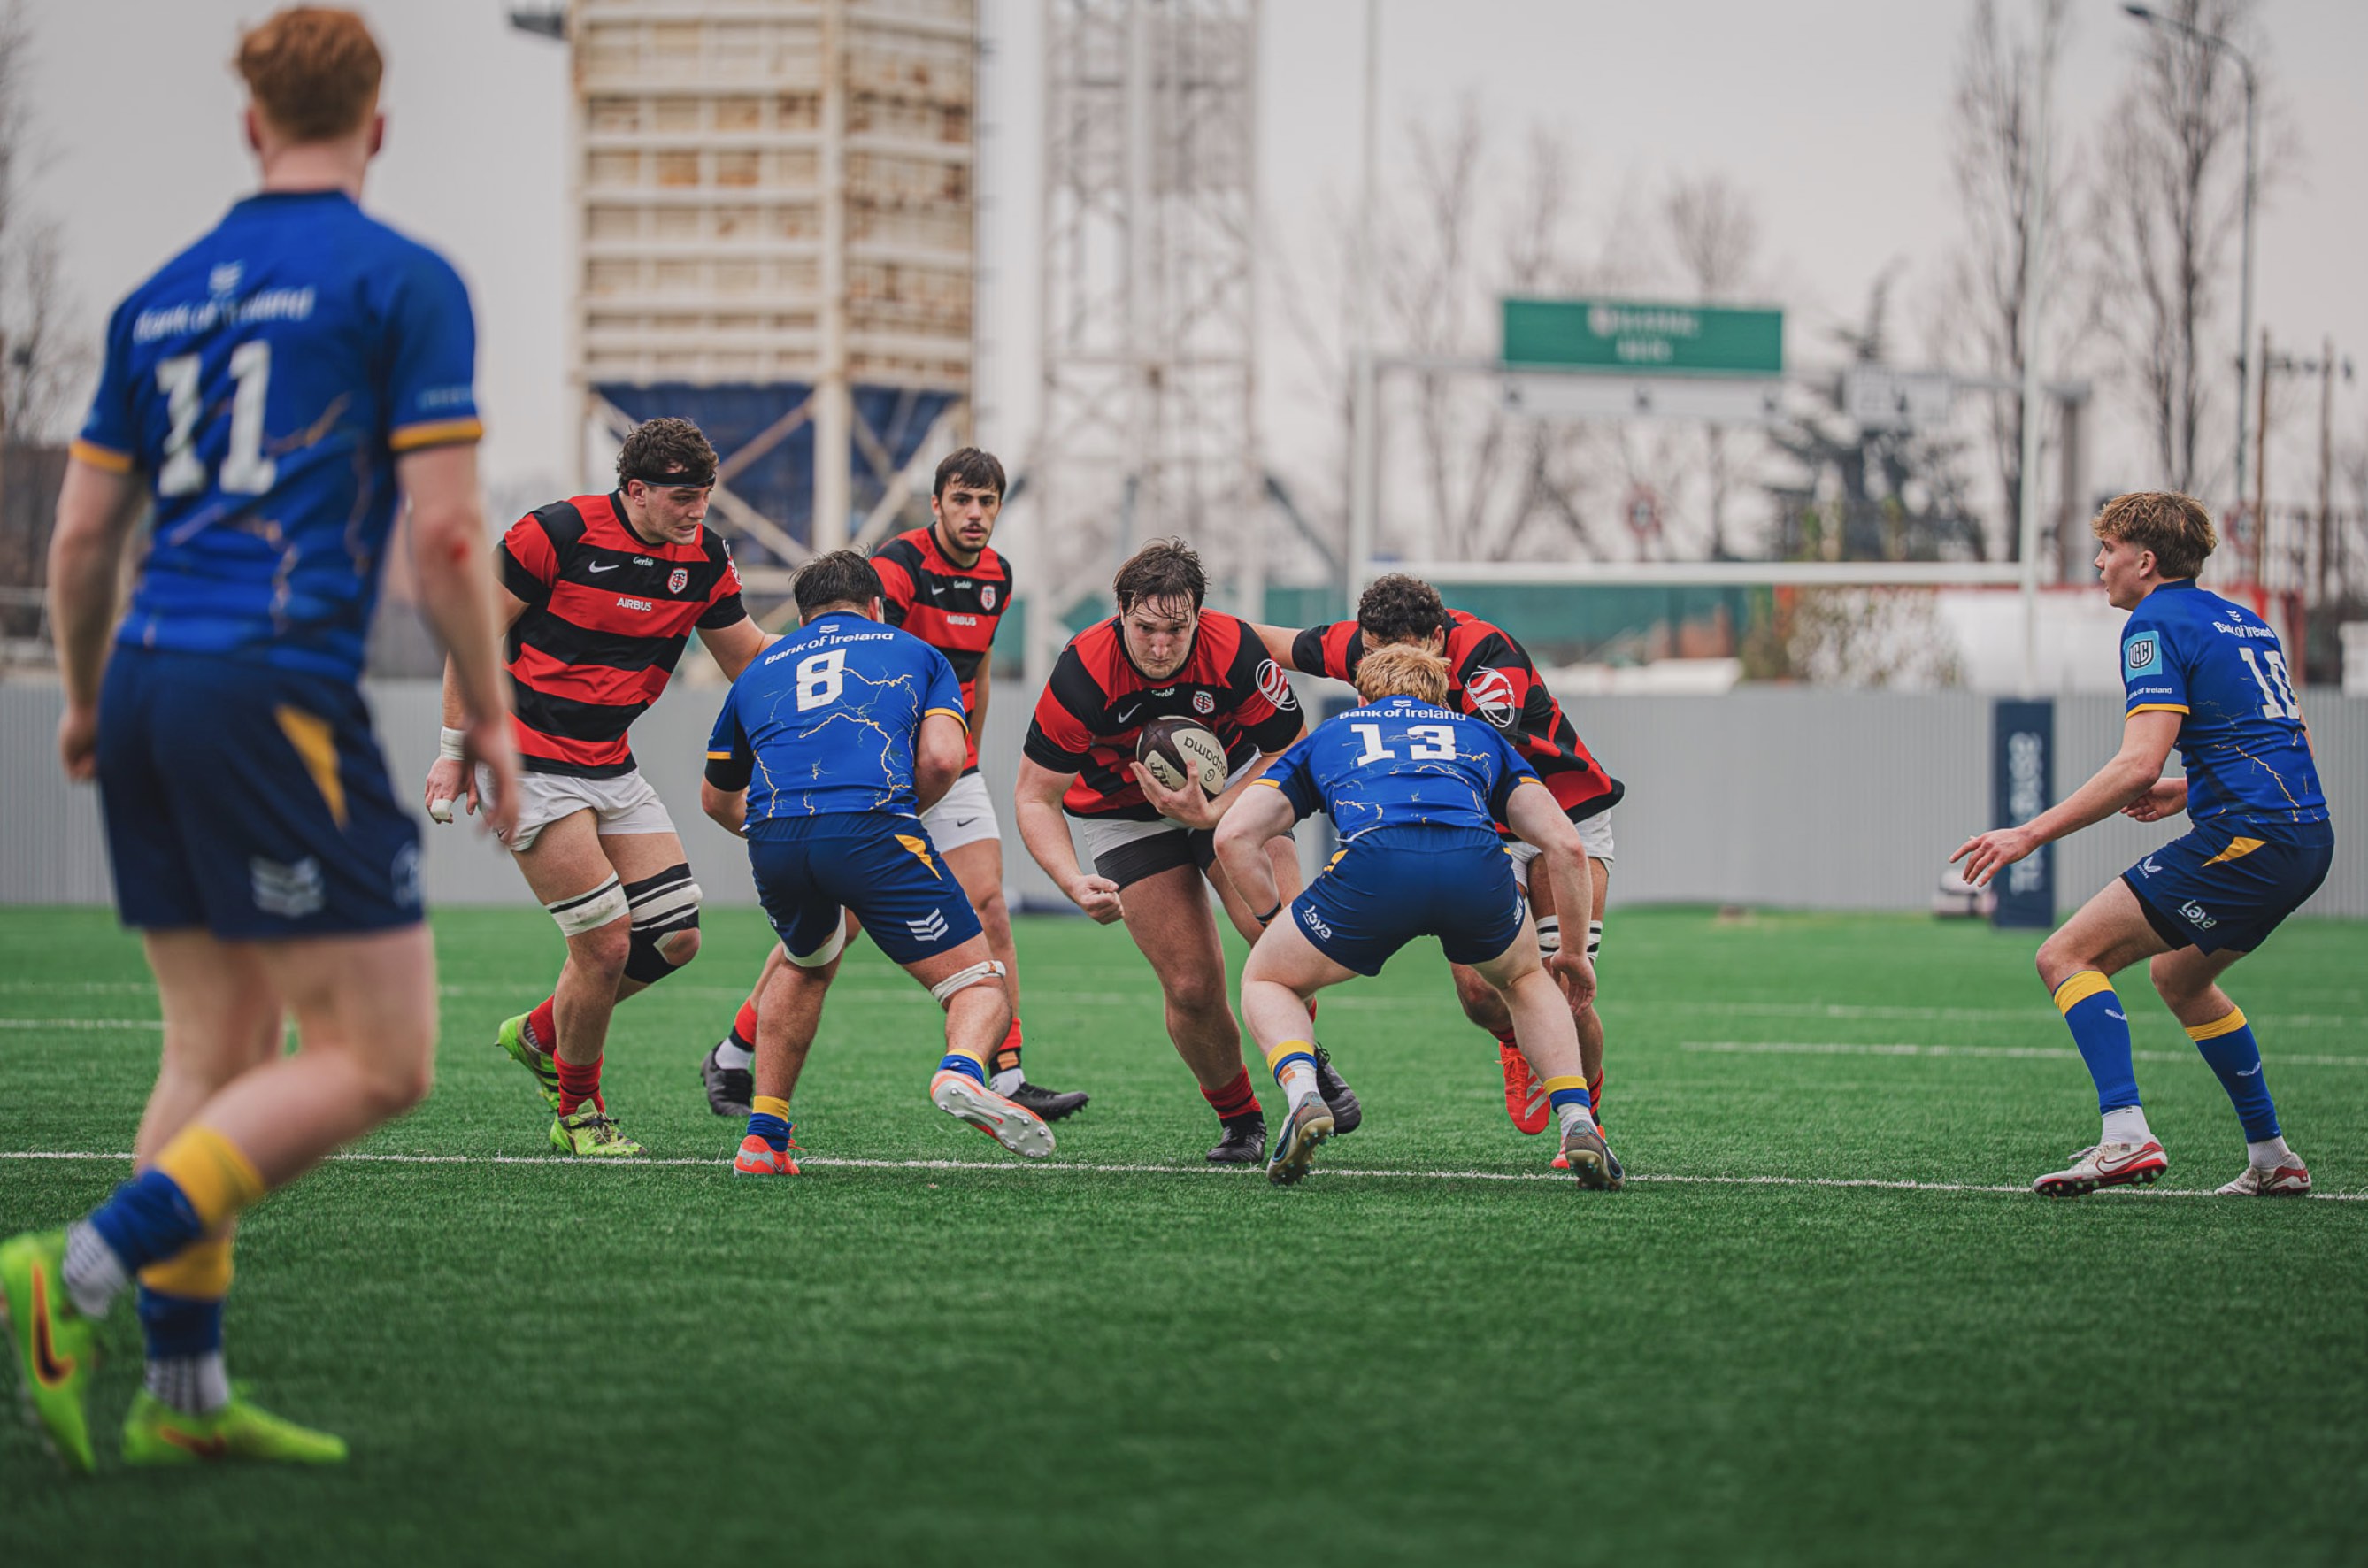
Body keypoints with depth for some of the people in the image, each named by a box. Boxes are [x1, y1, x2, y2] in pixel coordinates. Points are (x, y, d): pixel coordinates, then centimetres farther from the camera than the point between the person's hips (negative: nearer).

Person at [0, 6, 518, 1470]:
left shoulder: (162, 297, 15)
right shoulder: (404, 282, -2)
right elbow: (444, 528, -8)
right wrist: (488, 714, 4)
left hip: (149, 685, 7)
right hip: (278, 689, -7)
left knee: (220, 1050, 14)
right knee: (378, 1057, -5)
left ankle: (184, 1392, 11)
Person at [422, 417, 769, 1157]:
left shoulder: (703, 555, 1)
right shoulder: (558, 533, -17)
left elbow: (749, 657, 13)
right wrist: (456, 748, -8)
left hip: (610, 765, 7)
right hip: (530, 761, -7)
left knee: (675, 936, 2)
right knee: (606, 944, -12)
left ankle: (538, 1034, 25)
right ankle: (577, 1111, 10)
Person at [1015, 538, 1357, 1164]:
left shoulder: (1236, 652, -28)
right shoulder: (1082, 674, -29)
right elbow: (1034, 797, -20)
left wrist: (1212, 812, -29)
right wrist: (1075, 883, -36)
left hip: (1230, 789, 1)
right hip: (1124, 816, 0)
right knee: (1192, 986, -12)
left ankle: (1306, 1062, 5)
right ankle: (1240, 1122, 12)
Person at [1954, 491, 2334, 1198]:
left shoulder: (2158, 625, -7)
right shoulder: (2242, 621, 21)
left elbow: (2139, 763, -18)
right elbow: (2292, 740, 26)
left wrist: (2030, 834, -17)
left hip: (2246, 835, -9)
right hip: (2307, 835, 9)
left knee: (2066, 957, -8)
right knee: (2178, 975, 29)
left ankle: (2126, 1136, -22)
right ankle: (2272, 1159, 27)